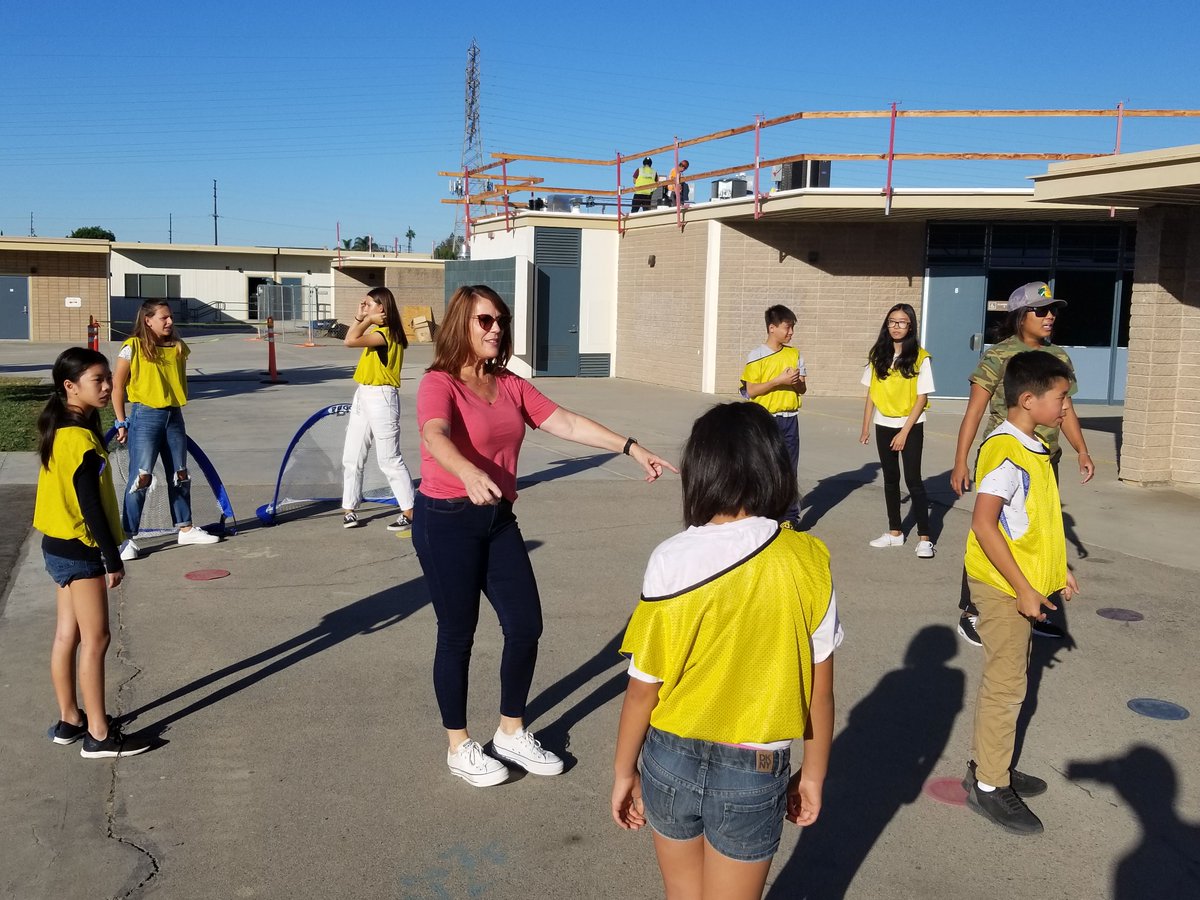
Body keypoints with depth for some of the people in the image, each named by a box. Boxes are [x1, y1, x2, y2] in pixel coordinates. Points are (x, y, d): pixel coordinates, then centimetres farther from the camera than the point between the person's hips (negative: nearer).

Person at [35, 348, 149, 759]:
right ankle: (98, 735, 7)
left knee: (68, 633, 16)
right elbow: (91, 506, -22)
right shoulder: (81, 439, -22)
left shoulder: (60, 431, 7)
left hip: (59, 546, 9)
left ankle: (69, 719, 27)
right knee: (95, 639, -1)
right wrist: (113, 559, -15)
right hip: (80, 551, -9)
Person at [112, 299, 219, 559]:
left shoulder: (178, 347, 8)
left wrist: (176, 410, 12)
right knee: (140, 477, -7)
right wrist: (121, 422, -5)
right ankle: (127, 538, 0)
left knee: (180, 476, 13)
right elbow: (117, 386, -5)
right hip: (145, 416, -6)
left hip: (174, 416, 6)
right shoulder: (133, 347, -7)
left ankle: (186, 529, 26)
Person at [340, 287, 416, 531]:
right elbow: (352, 338, 23)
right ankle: (349, 509, 19)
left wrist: (368, 319, -13)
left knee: (390, 460, -6)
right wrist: (361, 317, 11)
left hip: (380, 398, -10)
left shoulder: (385, 333, -17)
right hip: (362, 396, 10)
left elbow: (350, 341, -25)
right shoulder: (376, 332, 15)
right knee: (351, 458, 11)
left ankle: (410, 513, 1)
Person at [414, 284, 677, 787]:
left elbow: (567, 424, 4)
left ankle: (511, 733, 26)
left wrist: (632, 449, -5)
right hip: (446, 522, -6)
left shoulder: (510, 386, 8)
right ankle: (459, 747, 21)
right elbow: (435, 435, -32)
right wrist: (470, 474, -52)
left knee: (526, 625, 6)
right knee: (458, 634, 3)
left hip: (498, 519, 7)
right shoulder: (439, 384, -12)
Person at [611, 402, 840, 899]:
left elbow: (643, 687, -9)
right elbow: (820, 690, -6)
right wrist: (813, 774, 9)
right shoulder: (806, 560, -13)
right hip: (755, 770, 0)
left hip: (672, 760, 0)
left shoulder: (671, 560, -15)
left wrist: (624, 771, 6)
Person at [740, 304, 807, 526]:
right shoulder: (757, 356, -6)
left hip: (789, 419, 3)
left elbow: (802, 389, 10)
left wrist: (796, 381, -12)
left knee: (789, 468, 5)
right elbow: (751, 391, -10)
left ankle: (791, 516, 12)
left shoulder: (794, 354, 7)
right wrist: (779, 381, -17)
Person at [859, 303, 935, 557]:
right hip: (884, 426, 4)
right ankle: (894, 532, 21)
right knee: (890, 479, 11)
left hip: (911, 426, -4)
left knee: (913, 480, -7)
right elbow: (871, 394, 7)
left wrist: (904, 432, -13)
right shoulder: (878, 355, 3)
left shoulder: (920, 357, -9)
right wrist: (865, 428, 5)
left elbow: (922, 398, -9)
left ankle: (924, 538, -4)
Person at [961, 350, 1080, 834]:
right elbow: (984, 525, -27)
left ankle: (989, 765, 32)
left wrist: (1057, 568, 19)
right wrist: (1023, 588, -24)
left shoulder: (1034, 448, 8)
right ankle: (989, 786, 12)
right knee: (1006, 684, 0)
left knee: (1010, 678, 18)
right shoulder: (1005, 452, -22)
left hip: (1023, 584, 9)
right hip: (1003, 586, -9)